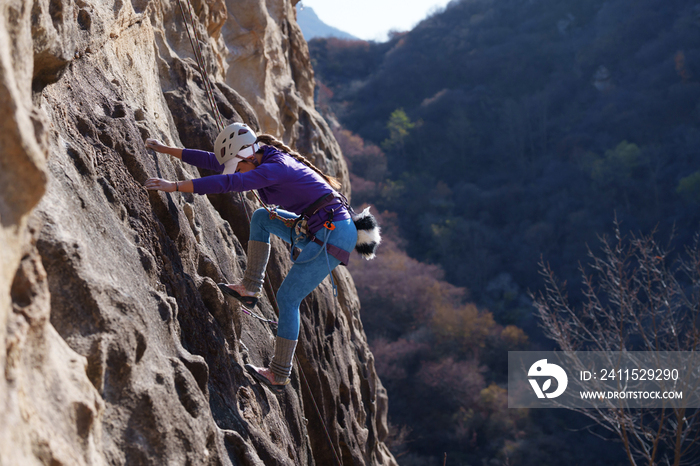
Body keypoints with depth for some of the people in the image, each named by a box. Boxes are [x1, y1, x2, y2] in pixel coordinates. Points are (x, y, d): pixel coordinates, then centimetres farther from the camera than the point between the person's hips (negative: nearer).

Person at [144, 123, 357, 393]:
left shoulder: (275, 168, -19)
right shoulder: (267, 160, 10)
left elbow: (227, 182, -30)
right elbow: (212, 161, 15)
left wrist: (175, 186, -32)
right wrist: (167, 150, 15)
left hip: (333, 234, -9)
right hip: (319, 229, 9)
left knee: (287, 298, -3)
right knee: (261, 218, 16)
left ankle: (280, 375, 5)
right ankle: (250, 288, 11)